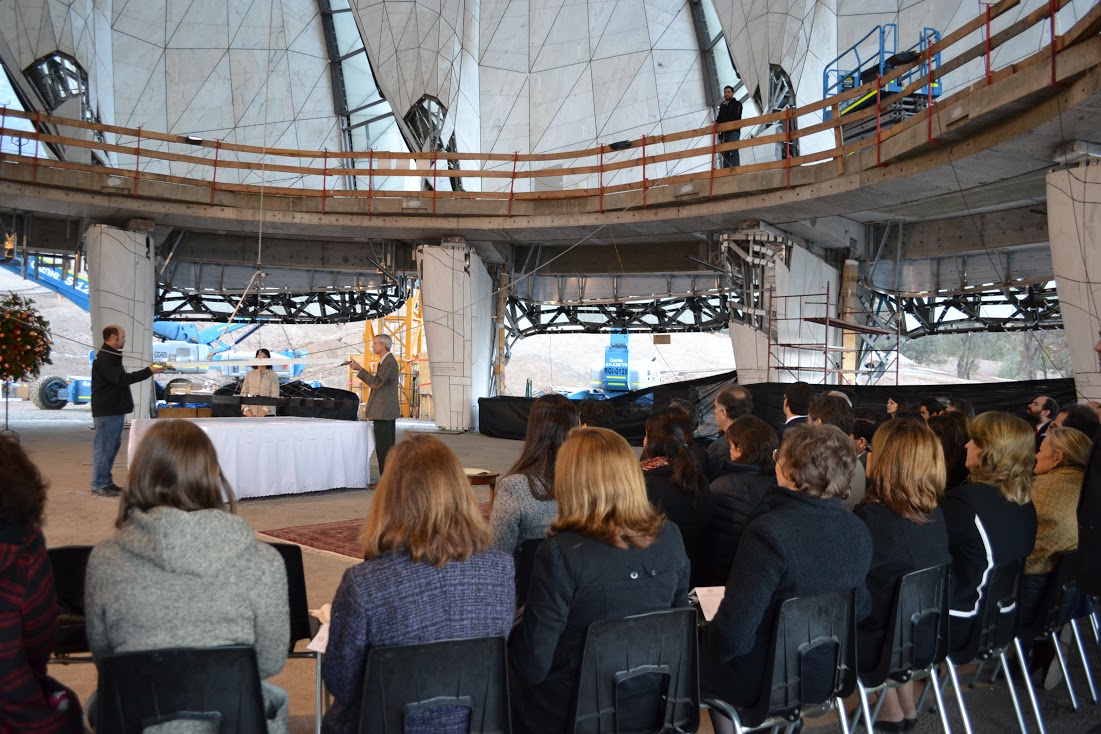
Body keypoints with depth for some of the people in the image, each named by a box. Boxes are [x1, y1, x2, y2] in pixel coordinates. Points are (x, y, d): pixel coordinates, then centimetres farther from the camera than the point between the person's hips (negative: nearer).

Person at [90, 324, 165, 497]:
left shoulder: (111, 356, 18)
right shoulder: (103, 358, -16)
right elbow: (122, 379, -24)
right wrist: (149, 371, -22)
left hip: (115, 410, 10)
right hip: (107, 412, -10)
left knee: (113, 446, 13)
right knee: (104, 447, -6)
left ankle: (107, 481, 20)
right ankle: (99, 485, -1)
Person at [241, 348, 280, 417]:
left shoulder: (273, 375, 4)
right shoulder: (250, 374, 12)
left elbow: (275, 395, -4)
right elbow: (243, 393, 9)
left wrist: (265, 410, -15)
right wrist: (246, 409, -6)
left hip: (267, 413, -2)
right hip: (250, 413, 3)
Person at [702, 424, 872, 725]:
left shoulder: (769, 532, -30)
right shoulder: (858, 531, -8)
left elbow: (733, 636, -28)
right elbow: (859, 609, 7)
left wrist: (706, 639, -7)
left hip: (767, 681, -7)